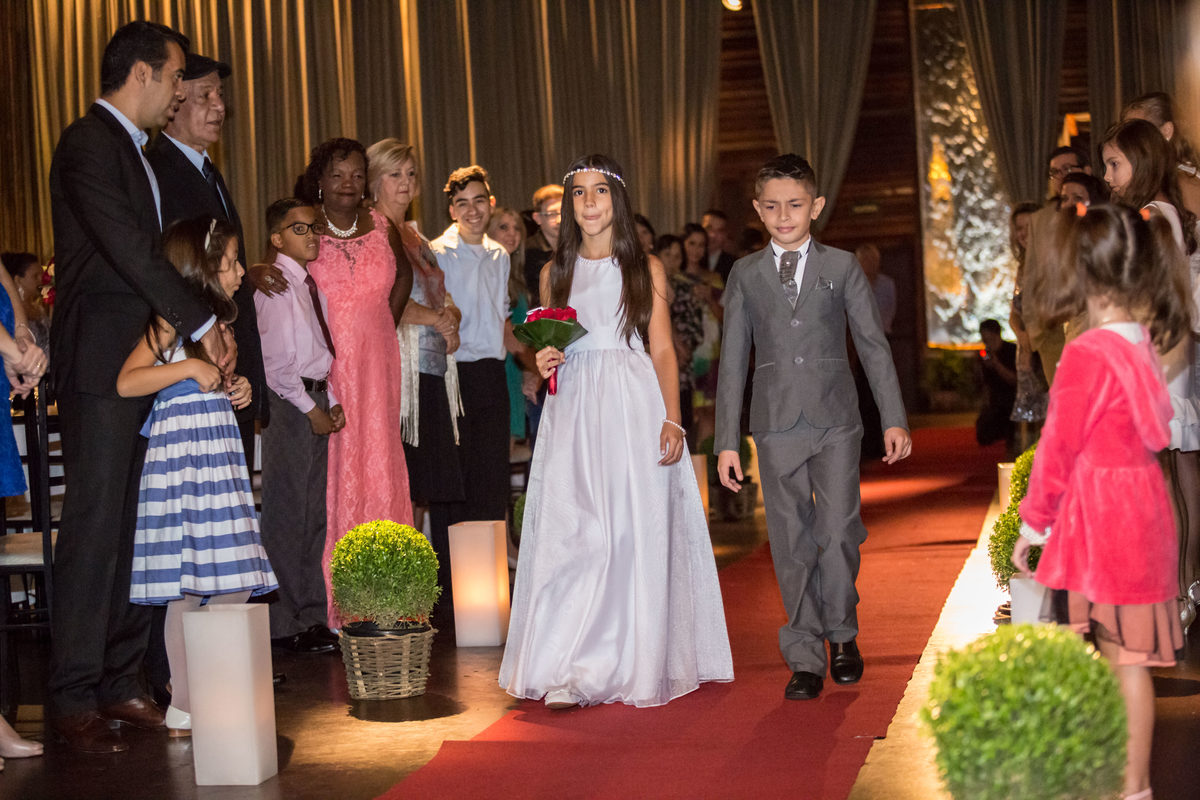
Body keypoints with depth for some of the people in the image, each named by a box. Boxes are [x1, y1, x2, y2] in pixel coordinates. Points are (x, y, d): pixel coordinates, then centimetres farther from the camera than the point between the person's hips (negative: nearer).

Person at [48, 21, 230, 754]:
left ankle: (120, 682, 14)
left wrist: (203, 324, 8)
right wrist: (202, 322, -16)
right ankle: (74, 699, -2)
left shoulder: (130, 150, 20)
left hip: (144, 361, 9)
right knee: (95, 523, -7)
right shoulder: (88, 143, -10)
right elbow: (128, 246, -18)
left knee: (132, 527, 8)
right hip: (100, 363, -9)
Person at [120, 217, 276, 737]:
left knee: (234, 583, 6)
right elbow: (126, 382, -17)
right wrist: (189, 367, -21)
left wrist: (237, 390, 12)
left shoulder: (216, 321, 18)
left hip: (218, 448, 9)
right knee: (187, 587, -6)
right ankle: (184, 709, 0)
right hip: (180, 446, -9)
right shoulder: (172, 320, -8)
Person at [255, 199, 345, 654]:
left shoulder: (309, 284, 17)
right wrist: (310, 408, -13)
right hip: (288, 402, -9)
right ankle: (284, 625, -1)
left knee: (314, 513, 11)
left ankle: (311, 615, 18)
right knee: (286, 514, -6)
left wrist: (331, 402, 11)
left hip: (314, 402, 9)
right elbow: (275, 361, -15)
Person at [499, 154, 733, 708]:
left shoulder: (646, 269, 7)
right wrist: (544, 361, -3)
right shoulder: (556, 272, 14)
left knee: (634, 533, -4)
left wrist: (672, 420, -7)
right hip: (573, 413, 2)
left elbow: (662, 351, 4)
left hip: (634, 411, -1)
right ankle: (572, 672, -8)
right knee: (568, 533, -8)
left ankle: (634, 665, 6)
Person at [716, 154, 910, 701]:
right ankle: (805, 659, 10)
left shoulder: (842, 267, 7)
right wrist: (727, 441, 5)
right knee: (791, 545, 2)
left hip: (835, 420, -1)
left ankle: (842, 635, 15)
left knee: (837, 534, -8)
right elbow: (733, 360, 9)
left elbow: (873, 344, 7)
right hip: (777, 426, 1)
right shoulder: (745, 275, 9)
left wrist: (894, 419, 1)